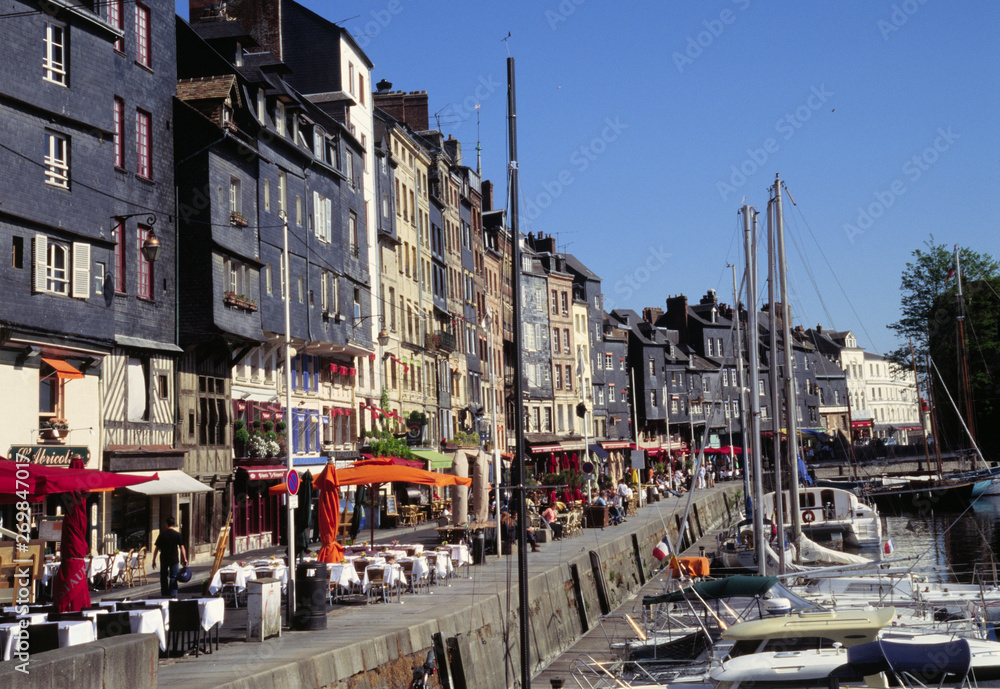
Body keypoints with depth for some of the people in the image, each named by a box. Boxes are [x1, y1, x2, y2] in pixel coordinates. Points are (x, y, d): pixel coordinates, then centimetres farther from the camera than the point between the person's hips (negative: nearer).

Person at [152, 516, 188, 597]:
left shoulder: (162, 534, 0)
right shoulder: (177, 534, -4)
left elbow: (156, 548, 0)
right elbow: (182, 547, -6)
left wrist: (154, 560, 6)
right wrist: (185, 559, -1)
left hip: (164, 559, 1)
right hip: (174, 559, -1)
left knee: (163, 576, 12)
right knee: (173, 577, 5)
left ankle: (164, 594, 14)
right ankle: (173, 594, -1)